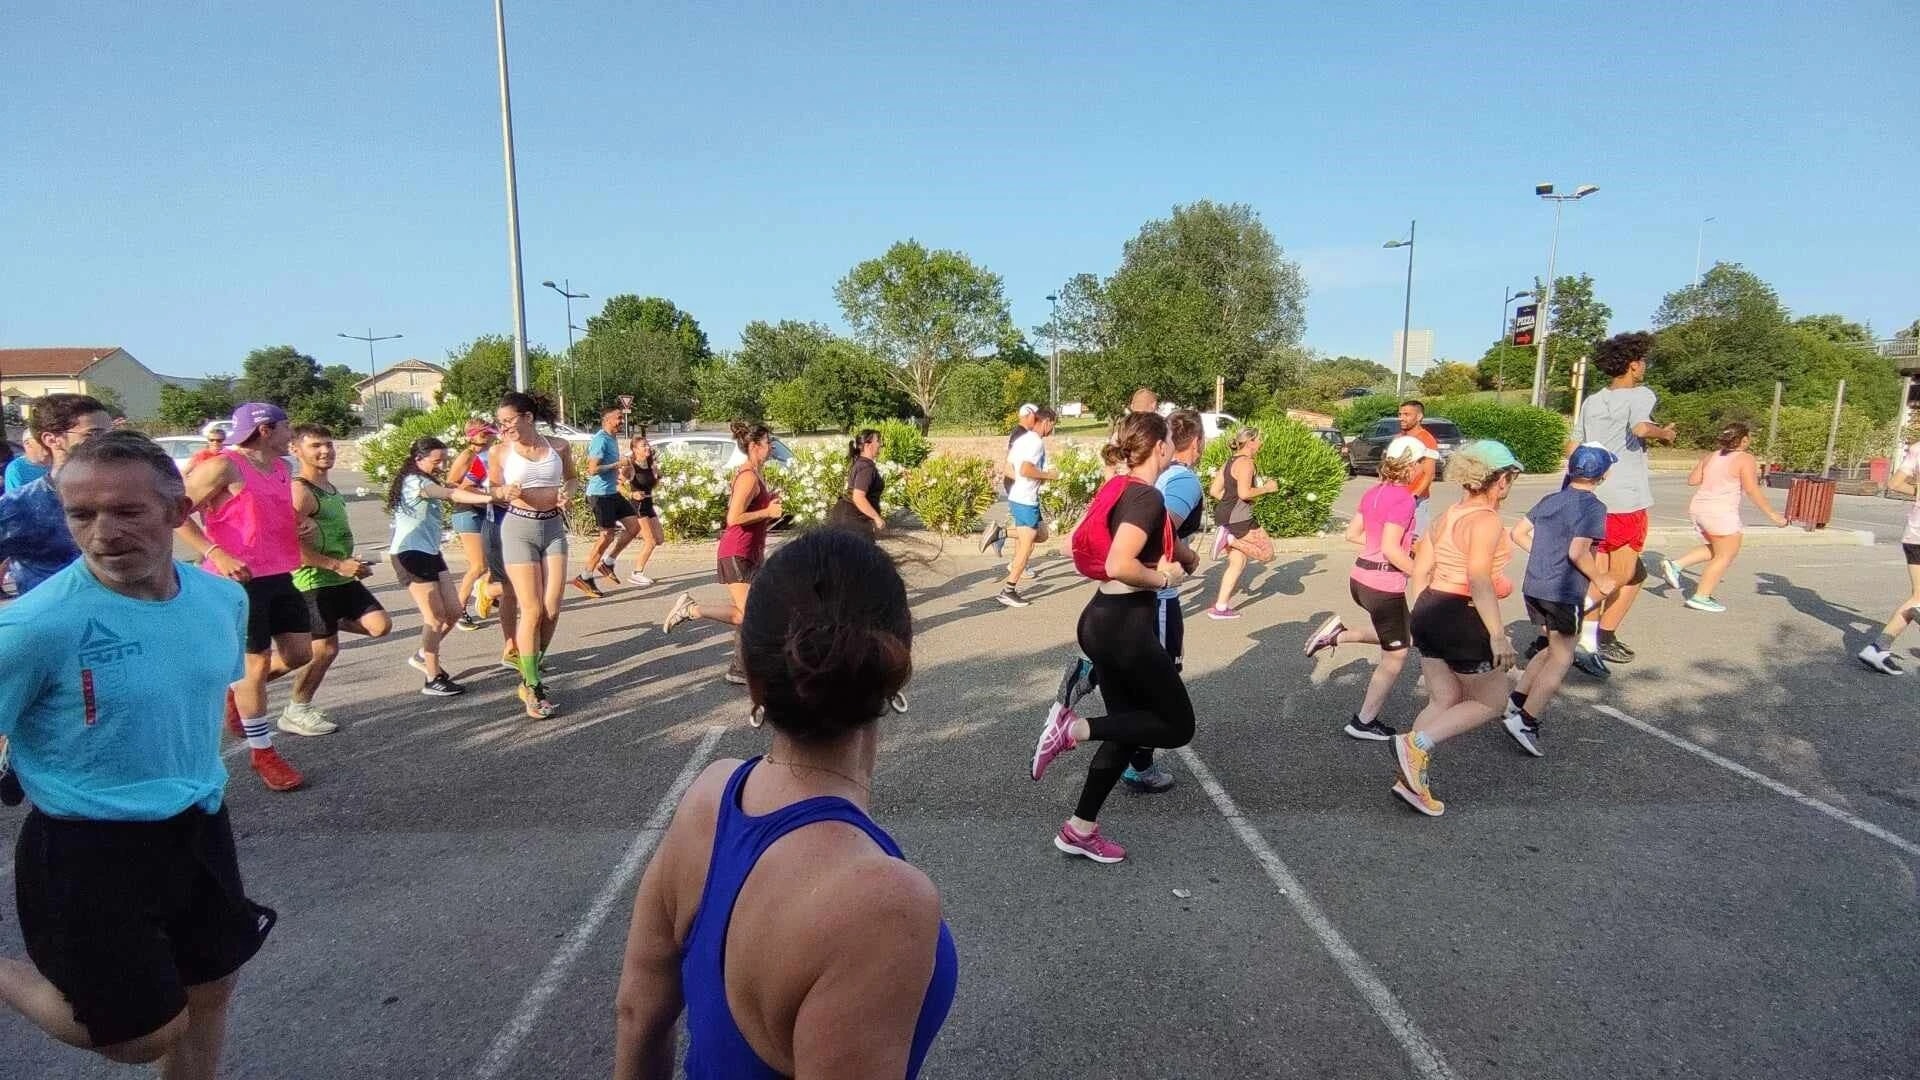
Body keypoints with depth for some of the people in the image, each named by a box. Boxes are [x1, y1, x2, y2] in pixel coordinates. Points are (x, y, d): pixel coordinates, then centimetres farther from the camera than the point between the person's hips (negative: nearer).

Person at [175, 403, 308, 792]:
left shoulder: (281, 467, 12)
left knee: (300, 652, 9)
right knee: (257, 661, 1)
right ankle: (261, 752, 16)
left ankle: (238, 688, 37)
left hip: (279, 576, 8)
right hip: (238, 580, -8)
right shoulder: (223, 467, -13)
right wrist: (216, 553, -24)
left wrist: (302, 527, 8)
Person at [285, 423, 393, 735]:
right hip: (312, 582, -8)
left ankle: (326, 625, 19)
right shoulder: (299, 491, -17)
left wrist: (353, 563, 4)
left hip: (341, 578, 8)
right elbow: (292, 546, -23)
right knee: (325, 649, -2)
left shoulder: (330, 487, 12)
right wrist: (337, 565, -21)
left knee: (380, 626, -2)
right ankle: (296, 713, 16)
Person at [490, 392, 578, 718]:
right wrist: (505, 493, -13)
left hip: (554, 527, 3)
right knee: (532, 611, -6)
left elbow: (570, 478, 20)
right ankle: (532, 689, 4)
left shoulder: (559, 447, 2)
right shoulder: (499, 453, -2)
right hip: (519, 528, -2)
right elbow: (493, 490, 9)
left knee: (552, 610, 0)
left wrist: (566, 493, -1)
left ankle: (531, 669, 23)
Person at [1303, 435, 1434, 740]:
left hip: (1360, 578, 8)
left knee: (1399, 637, 28)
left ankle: (1338, 634, 12)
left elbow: (1352, 534, 14)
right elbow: (1391, 550, -24)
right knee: (1395, 658, 10)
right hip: (1384, 586, -8)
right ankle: (1363, 723, 18)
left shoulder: (1374, 492, 7)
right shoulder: (1403, 498, -18)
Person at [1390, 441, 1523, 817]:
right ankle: (1416, 743, -8)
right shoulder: (1486, 521, -14)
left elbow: (1419, 572, 12)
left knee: (1444, 700, 15)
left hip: (1430, 612, 8)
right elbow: (1479, 580, -26)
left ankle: (1410, 774, 11)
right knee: (1491, 702, 8)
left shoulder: (1446, 517, 11)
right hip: (1463, 620, -8)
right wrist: (1497, 634, -26)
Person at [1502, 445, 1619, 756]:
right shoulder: (1594, 507, -10)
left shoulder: (1549, 500, 10)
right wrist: (1600, 581, -7)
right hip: (1564, 593, -7)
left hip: (1533, 587, 7)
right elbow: (1578, 553, -20)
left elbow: (1519, 534, 10)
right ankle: (1525, 721, -3)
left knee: (1553, 649, 23)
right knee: (1561, 660, 3)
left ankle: (1516, 701, 18)